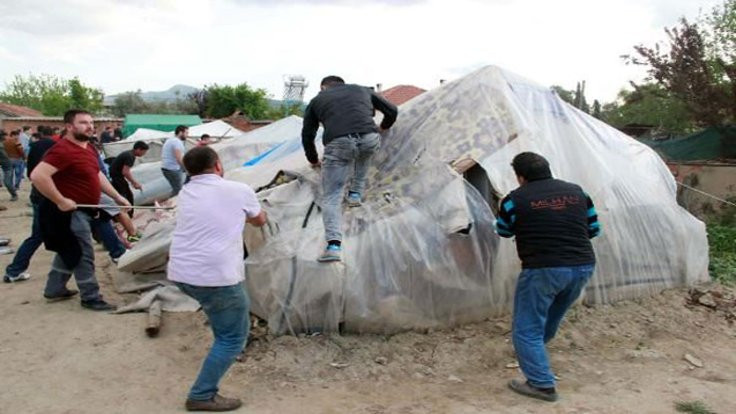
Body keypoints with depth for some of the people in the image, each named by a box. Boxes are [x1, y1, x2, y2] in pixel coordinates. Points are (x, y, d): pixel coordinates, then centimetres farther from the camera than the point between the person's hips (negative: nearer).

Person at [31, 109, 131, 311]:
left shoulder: (89, 148, 10)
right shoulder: (62, 150, -22)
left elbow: (97, 175, 21)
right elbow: (37, 175, -32)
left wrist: (117, 197, 15)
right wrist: (60, 201, -28)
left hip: (83, 210, 10)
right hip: (70, 211, -10)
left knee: (70, 251, 21)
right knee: (84, 256, -2)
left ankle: (55, 289, 36)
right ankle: (91, 298, 9)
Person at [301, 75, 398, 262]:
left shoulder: (316, 100, 28)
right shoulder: (363, 90, 31)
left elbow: (307, 136, 31)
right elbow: (392, 110, 35)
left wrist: (313, 160, 47)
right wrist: (383, 127, 54)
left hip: (338, 144, -2)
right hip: (370, 140, 2)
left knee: (331, 197, 5)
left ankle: (334, 245, -12)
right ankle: (356, 192, 32)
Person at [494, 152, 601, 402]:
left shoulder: (515, 199, -5)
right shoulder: (577, 192, 9)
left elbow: (503, 232, 12)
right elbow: (594, 230, 16)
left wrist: (505, 207, 30)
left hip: (544, 270, -6)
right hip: (583, 267, 7)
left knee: (526, 329, 6)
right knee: (552, 316, 28)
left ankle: (542, 385, 2)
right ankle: (535, 351, 50)